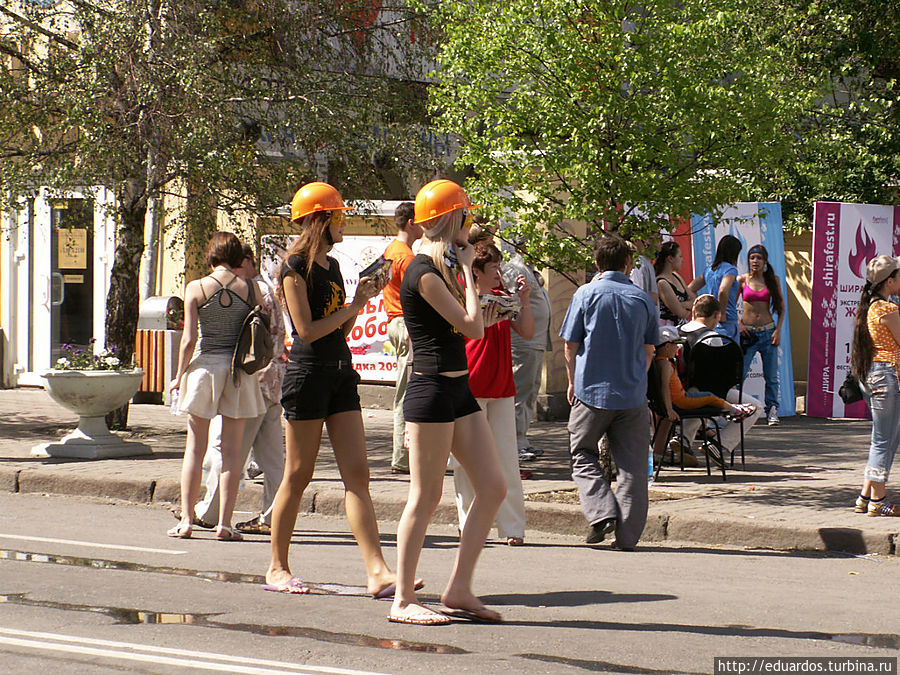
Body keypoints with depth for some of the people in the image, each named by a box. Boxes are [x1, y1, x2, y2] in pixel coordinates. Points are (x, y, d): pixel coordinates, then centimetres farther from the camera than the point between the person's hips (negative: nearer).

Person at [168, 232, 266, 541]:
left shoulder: (196, 289, -5)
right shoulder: (251, 289, -1)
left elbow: (189, 341, -7)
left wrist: (179, 376, 5)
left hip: (205, 366, -1)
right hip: (239, 372, 1)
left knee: (195, 448, 8)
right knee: (232, 450, 5)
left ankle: (185, 520, 6)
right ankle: (224, 523, 2)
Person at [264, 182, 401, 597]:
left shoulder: (332, 266, 16)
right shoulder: (296, 266, -8)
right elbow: (307, 330, -15)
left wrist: (361, 301, 6)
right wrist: (353, 306, -8)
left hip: (340, 374, 8)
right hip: (308, 372, -8)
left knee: (357, 472, -1)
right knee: (298, 476, 0)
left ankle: (377, 571, -7)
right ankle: (277, 569, 12)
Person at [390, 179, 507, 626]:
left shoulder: (442, 267, 15)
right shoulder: (424, 273, -15)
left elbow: (466, 326, 17)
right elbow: (473, 327, -17)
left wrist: (465, 266, 16)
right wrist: (466, 270, -7)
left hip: (459, 390, 10)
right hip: (432, 390, -10)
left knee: (493, 488, 5)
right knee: (426, 496, -4)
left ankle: (459, 590, 10)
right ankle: (403, 600, 4)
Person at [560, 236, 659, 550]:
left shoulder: (586, 294, -3)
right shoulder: (643, 299, 4)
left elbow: (571, 346, 1)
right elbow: (649, 350, 11)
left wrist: (573, 383, 15)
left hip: (592, 391, -2)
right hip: (633, 394, 2)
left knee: (583, 455, 12)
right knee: (631, 465, 6)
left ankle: (602, 513, -7)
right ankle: (628, 534, 3)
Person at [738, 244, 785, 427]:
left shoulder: (773, 280, 6)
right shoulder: (741, 280, 3)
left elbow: (781, 308, 9)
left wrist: (778, 331, -1)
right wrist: (738, 325, -5)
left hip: (768, 332, 1)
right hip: (747, 332, -1)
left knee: (771, 377, 2)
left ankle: (772, 411, 12)